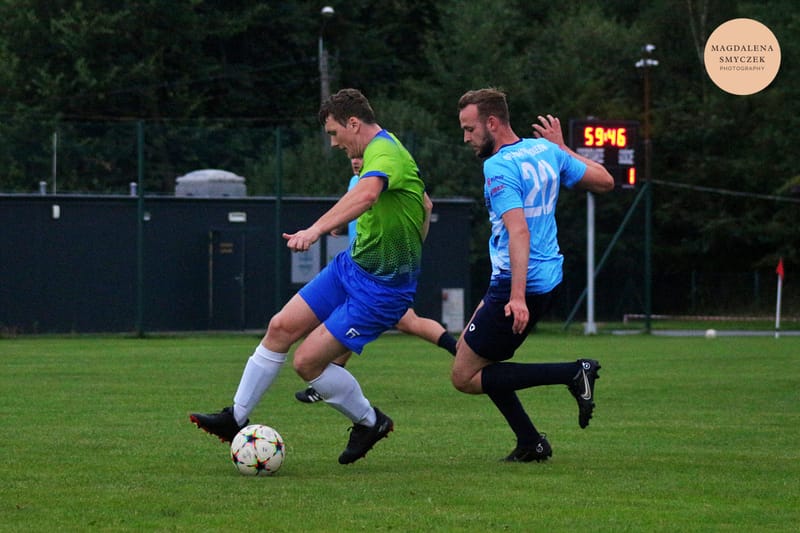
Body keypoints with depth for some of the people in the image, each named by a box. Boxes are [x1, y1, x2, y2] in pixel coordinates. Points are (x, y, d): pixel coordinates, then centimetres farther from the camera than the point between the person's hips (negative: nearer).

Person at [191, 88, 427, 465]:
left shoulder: (384, 153, -24)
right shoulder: (378, 151, 9)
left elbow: (367, 193, -48)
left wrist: (317, 229, -61)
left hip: (380, 288, -10)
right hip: (351, 265, 10)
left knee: (307, 361, -10)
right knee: (281, 328, 5)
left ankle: (370, 422, 13)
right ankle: (236, 418, 16)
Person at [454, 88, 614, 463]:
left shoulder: (498, 168, -17)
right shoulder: (546, 151, 8)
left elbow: (519, 230, -28)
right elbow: (605, 182, 16)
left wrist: (518, 295, -36)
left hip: (517, 285, -10)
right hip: (548, 277, 10)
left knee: (464, 377, -3)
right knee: (475, 352, 21)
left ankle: (574, 373, -11)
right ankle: (530, 443, 15)